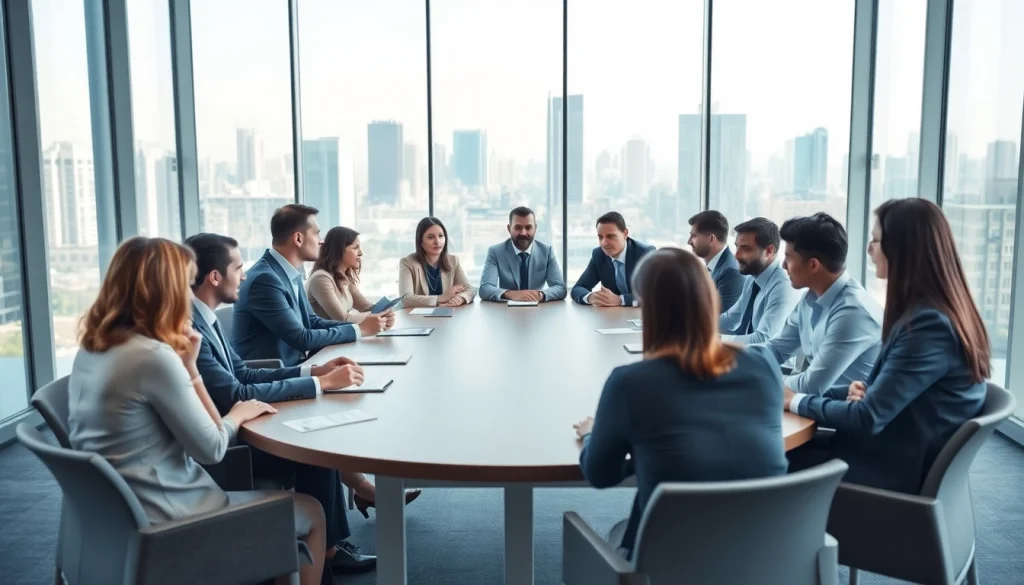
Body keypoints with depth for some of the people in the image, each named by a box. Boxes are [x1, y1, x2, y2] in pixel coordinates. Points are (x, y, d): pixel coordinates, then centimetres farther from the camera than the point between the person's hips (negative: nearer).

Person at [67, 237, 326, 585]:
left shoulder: (92, 348, 3)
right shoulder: (154, 357, -24)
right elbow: (212, 449, -15)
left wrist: (186, 366, -2)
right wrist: (239, 414, 2)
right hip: (163, 519, -9)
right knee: (311, 513, 8)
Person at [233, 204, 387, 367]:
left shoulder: (290, 273, 6)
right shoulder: (265, 279, -21)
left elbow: (312, 322, 11)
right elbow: (301, 339, -21)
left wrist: (362, 324, -2)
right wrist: (359, 329, -14)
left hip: (291, 364, 8)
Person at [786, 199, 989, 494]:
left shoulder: (929, 325, -25)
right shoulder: (943, 314, 5)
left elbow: (868, 418, -23)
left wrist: (796, 401, -9)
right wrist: (866, 389, -4)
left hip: (899, 469, -8)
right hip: (904, 454, 8)